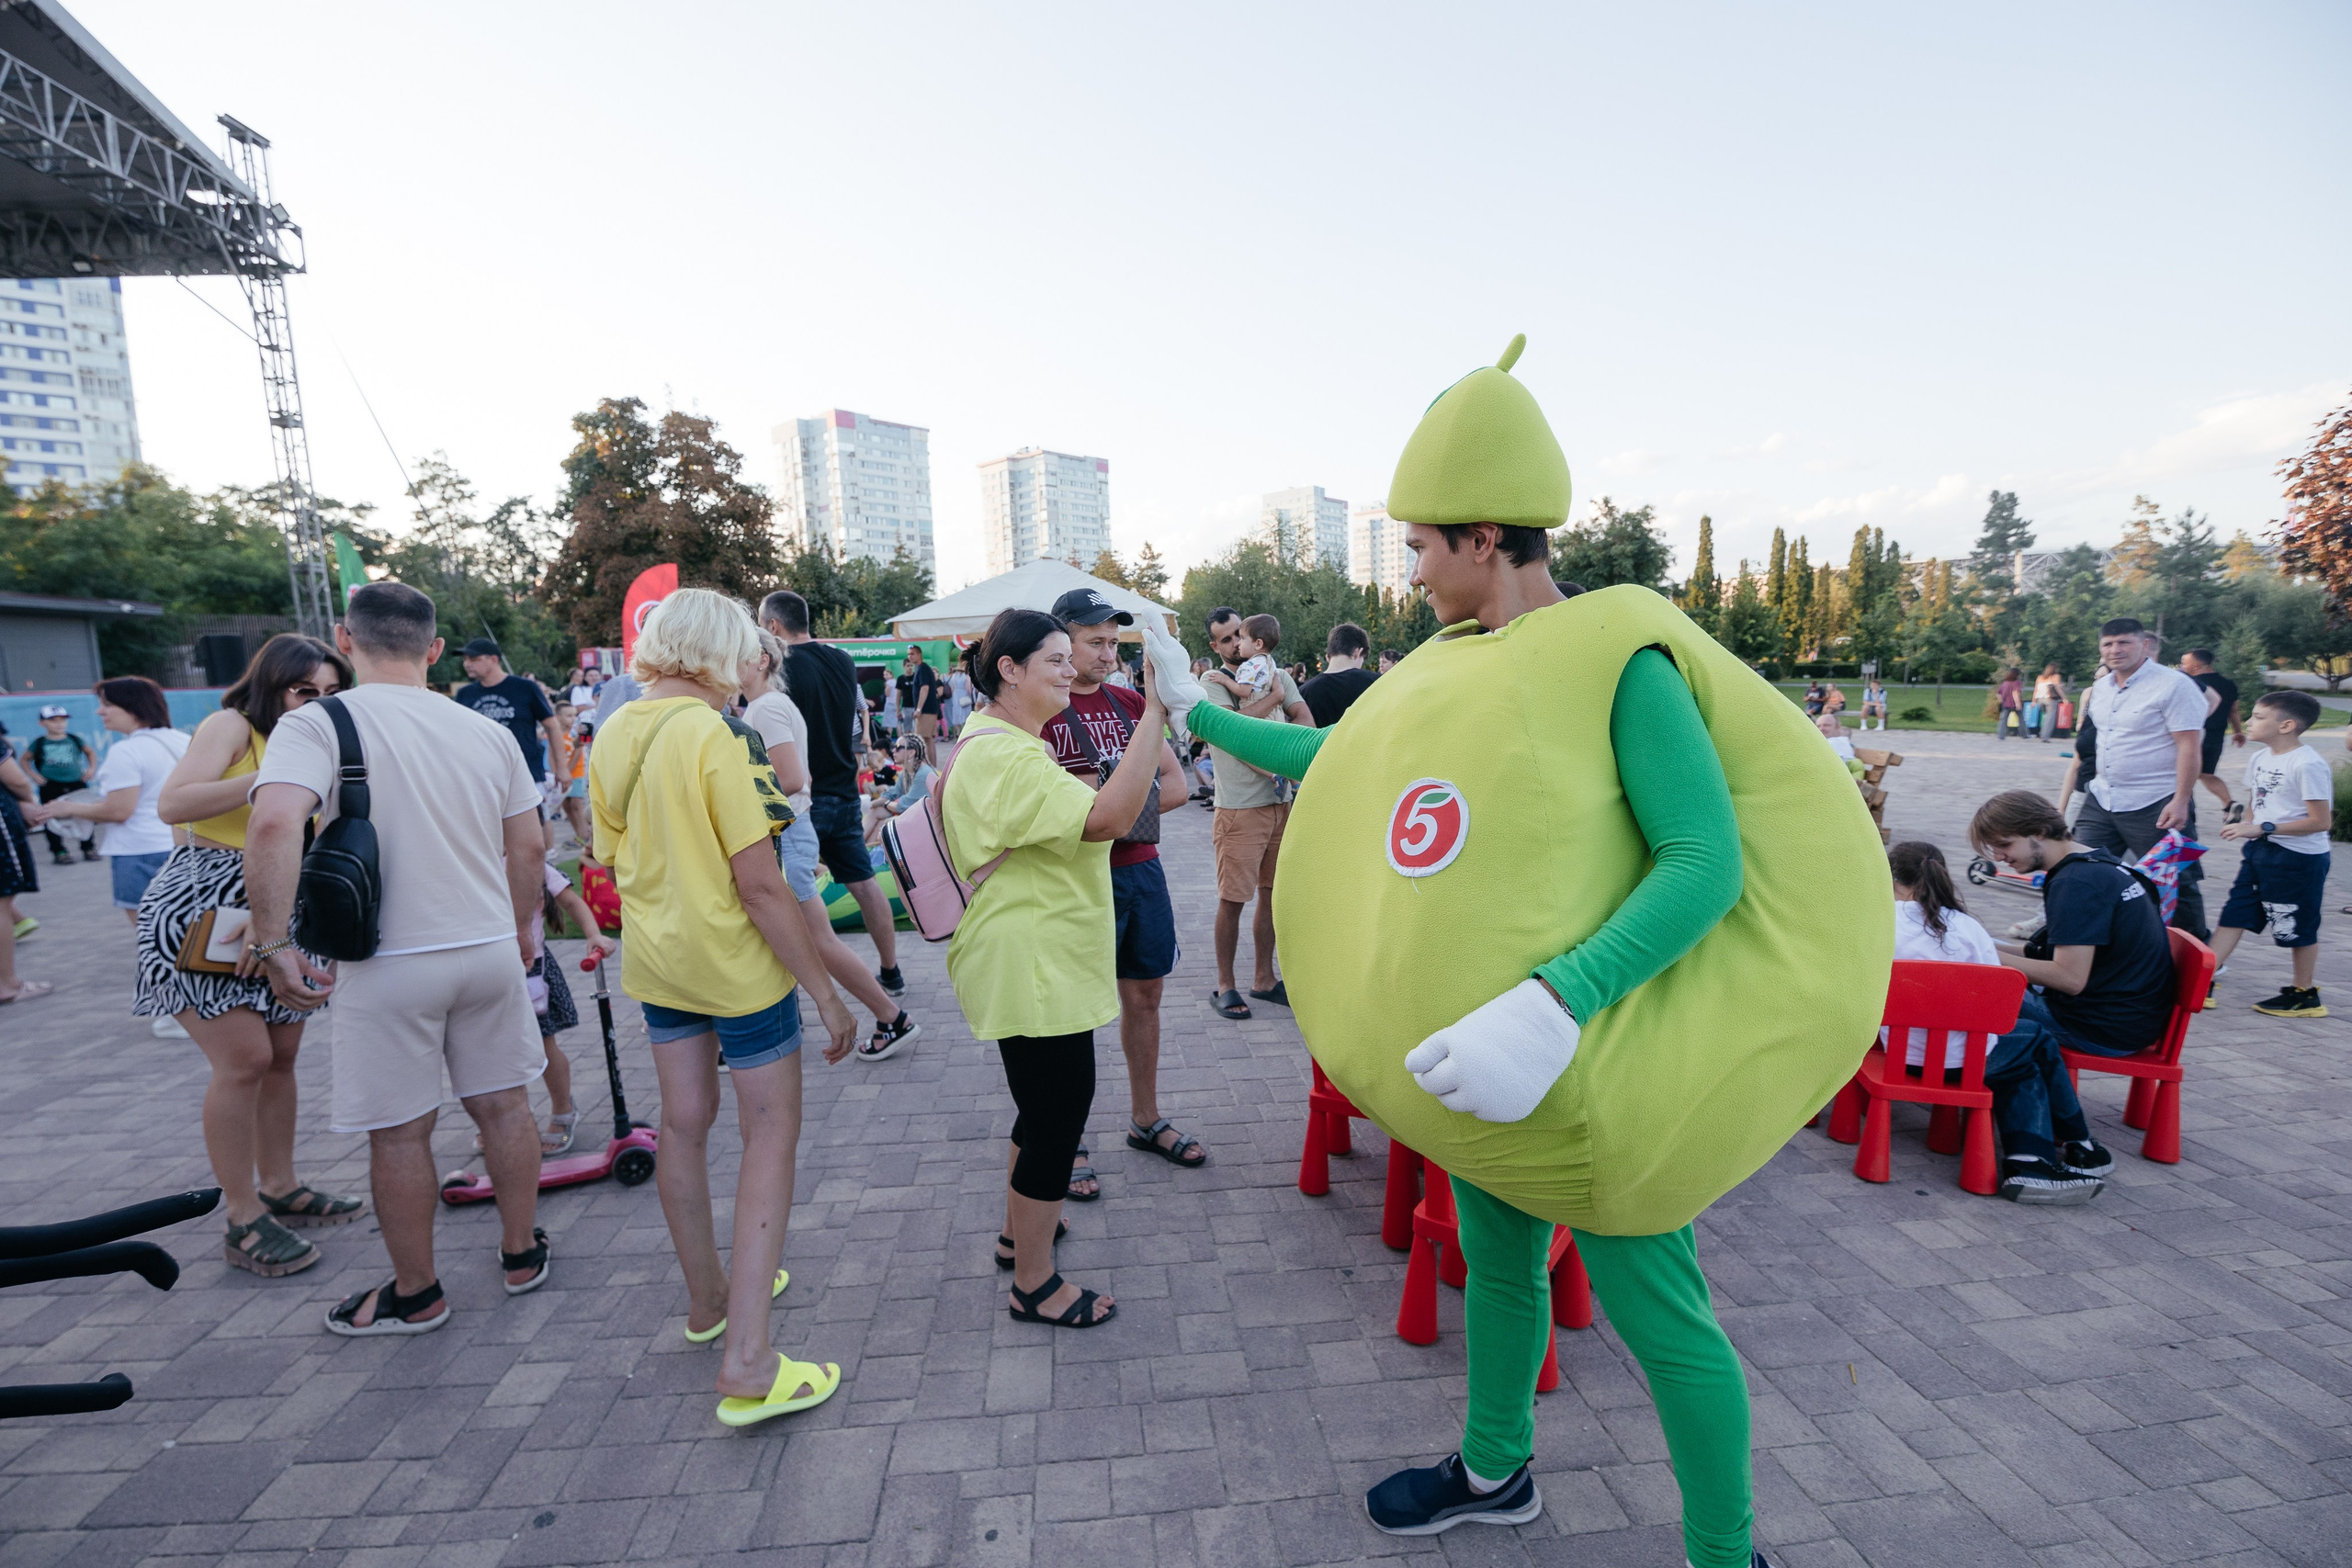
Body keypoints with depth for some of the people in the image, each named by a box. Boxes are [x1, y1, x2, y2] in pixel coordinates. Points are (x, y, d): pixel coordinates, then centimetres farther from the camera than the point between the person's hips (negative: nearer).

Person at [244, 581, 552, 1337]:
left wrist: (274, 942, -18)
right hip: (490, 949, 4)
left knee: (400, 1132, 11)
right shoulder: (487, 731, 3)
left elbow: (274, 824, -27)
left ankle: (415, 1295, 28)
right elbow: (528, 849, 8)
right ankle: (522, 1252, 33)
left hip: (389, 964, -4)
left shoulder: (317, 724, -9)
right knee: (502, 1105, 17)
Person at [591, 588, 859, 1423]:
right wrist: (824, 991, -18)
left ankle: (707, 1297, 38)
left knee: (684, 1124, 19)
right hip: (736, 963, -7)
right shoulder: (718, 735, -21)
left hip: (654, 957, 8)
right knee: (771, 1135, 2)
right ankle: (747, 1359, 2)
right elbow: (760, 882, -23)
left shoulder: (613, 736, 2)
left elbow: (614, 860, 11)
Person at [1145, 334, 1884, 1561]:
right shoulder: (1448, 665, 4)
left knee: (1650, 1308, 8)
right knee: (1496, 1262, 24)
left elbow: (1707, 863, -25)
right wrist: (1194, 710, 21)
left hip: (1584, 1058, -7)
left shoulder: (1622, 653, -18)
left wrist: (1551, 1008, -38)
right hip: (1471, 1058, 8)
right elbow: (1330, 760, 16)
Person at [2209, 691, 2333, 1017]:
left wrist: (2264, 828, -25)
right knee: (2234, 915, 5)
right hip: (2260, 850, 8)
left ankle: (2305, 995, 22)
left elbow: (2321, 821, -21)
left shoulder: (2308, 764, -18)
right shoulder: (2259, 758, 7)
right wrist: (2246, 828, 5)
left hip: (2299, 858, -8)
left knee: (2298, 928, 6)